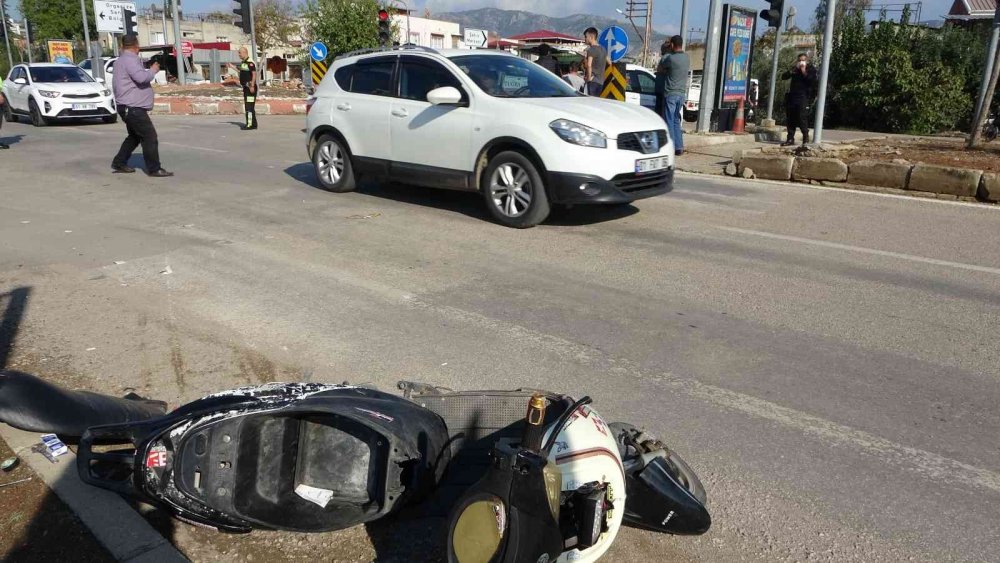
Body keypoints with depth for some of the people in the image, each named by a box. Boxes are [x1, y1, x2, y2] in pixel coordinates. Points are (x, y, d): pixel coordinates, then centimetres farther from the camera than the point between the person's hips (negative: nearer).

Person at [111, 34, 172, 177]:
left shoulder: (120, 60, 19)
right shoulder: (130, 60, -14)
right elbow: (141, 77, -27)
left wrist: (147, 68, 15)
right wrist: (153, 70, -11)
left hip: (130, 107, 11)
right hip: (133, 107, -11)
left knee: (135, 136, 21)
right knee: (150, 136, -10)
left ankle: (119, 163, 26)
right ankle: (154, 169, -9)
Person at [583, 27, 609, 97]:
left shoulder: (591, 50, -11)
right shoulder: (603, 49, 15)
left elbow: (589, 65, -24)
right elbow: (608, 63, 24)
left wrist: (589, 77, -16)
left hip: (593, 80, -8)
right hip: (601, 80, 8)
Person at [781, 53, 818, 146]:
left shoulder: (811, 69, 5)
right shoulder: (795, 68, 19)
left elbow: (812, 82, -10)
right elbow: (784, 77, 9)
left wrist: (804, 72, -11)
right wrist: (793, 70, -4)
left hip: (803, 98, -5)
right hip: (792, 96, 5)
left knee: (802, 118, -12)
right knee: (790, 118, 3)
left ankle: (806, 138, -4)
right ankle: (790, 139, 6)